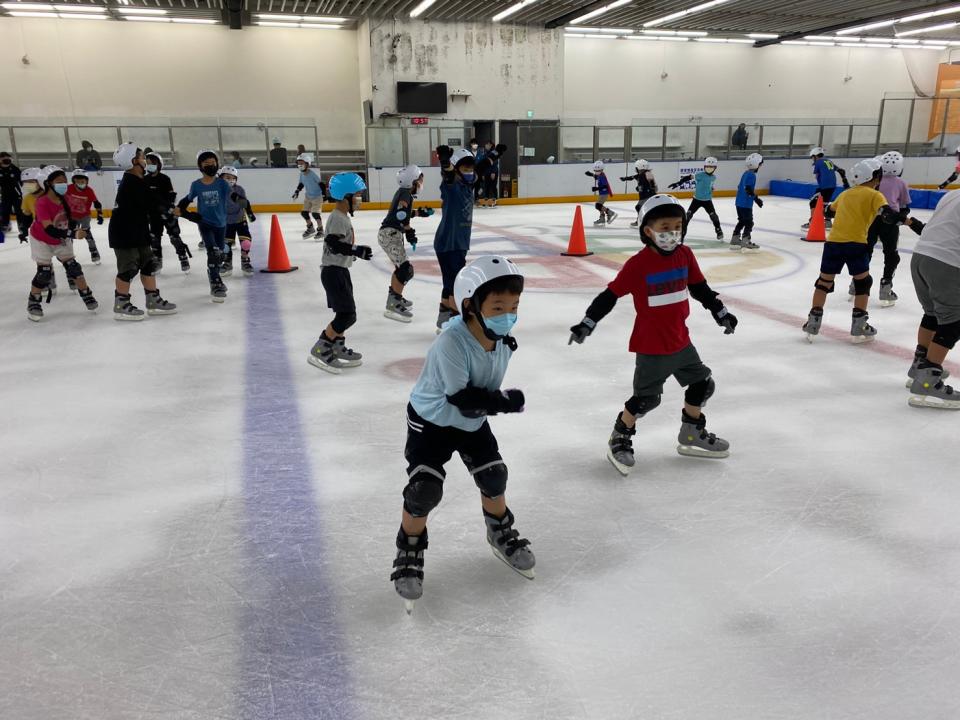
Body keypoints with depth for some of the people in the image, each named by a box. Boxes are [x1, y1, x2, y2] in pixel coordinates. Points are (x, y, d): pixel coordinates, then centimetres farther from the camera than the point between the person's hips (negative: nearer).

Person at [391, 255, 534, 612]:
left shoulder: (502, 340, -13)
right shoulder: (451, 342, -36)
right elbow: (463, 400, -33)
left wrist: (488, 402, -13)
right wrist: (508, 401, -23)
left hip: (473, 422, 6)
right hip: (431, 422, -6)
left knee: (494, 476, 7)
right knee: (425, 490, -12)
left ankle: (501, 532, 37)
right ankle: (409, 550, 15)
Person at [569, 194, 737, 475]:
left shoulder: (685, 255, 0)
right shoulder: (638, 264, -18)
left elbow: (700, 288, 13)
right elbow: (610, 295, -13)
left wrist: (721, 313, 15)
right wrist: (587, 323, -15)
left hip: (681, 340, 7)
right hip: (651, 344, -7)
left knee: (703, 384, 16)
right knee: (646, 398, -3)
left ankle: (692, 434, 37)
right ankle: (619, 439, 19)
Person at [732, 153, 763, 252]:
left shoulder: (746, 173, 12)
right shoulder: (751, 175, -16)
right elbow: (749, 189, -25)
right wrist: (756, 199, -21)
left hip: (739, 202, 10)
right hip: (746, 204, -10)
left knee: (742, 221, 18)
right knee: (749, 223, -5)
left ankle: (734, 241, 24)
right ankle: (745, 243, -6)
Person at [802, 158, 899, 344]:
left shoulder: (845, 194, 19)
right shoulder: (874, 195, 3)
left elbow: (829, 211, 34)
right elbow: (886, 214, -14)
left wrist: (825, 207, 52)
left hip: (833, 242, 5)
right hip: (856, 244, -5)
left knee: (824, 281, 12)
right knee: (863, 282, 10)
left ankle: (813, 322, 13)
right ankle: (859, 326, 12)